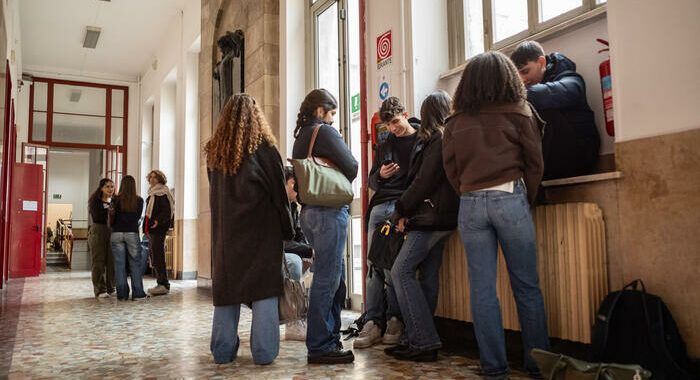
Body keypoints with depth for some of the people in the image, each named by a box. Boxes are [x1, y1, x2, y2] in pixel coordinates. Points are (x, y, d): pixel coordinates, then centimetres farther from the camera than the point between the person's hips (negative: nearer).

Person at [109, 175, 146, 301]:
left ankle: (122, 294, 8)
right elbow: (138, 217, 5)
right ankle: (138, 293, 2)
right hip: (132, 233, 0)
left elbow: (112, 218, -3)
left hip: (117, 233, 0)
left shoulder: (115, 199, -3)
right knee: (135, 263, 5)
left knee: (119, 264, 6)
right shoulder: (139, 200, -1)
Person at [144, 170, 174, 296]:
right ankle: (161, 284, 16)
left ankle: (164, 285, -11)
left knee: (158, 257, -13)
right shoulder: (152, 194, 22)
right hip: (151, 230, 10)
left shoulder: (162, 193, -7)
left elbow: (167, 211, -17)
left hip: (158, 229, -10)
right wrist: (146, 226, 20)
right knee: (153, 256, 11)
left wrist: (158, 221, -31)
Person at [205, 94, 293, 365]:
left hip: (225, 229, 4)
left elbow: (215, 192, 11)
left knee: (225, 283, 9)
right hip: (260, 227, -4)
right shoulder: (262, 147, -5)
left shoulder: (214, 152, 8)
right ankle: (263, 351, 0)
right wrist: (286, 230, 4)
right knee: (263, 285, 0)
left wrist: (223, 224, 16)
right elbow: (279, 191, -4)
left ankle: (223, 350, 14)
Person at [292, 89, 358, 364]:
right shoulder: (325, 132, -8)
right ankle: (320, 347, -1)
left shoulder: (300, 137, 19)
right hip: (329, 210, -9)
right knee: (327, 277, -6)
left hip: (308, 211, 9)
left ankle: (330, 337, 24)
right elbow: (351, 167, -12)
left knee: (335, 274, 16)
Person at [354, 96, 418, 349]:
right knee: (374, 264, -4)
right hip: (380, 207, 5)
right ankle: (373, 323, -1)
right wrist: (380, 175, 1)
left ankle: (395, 320, 1)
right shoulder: (385, 146, 24)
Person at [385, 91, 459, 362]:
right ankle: (417, 340, 13)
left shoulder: (438, 140, -9)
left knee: (401, 271, -11)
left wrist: (401, 211, -6)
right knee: (427, 277, 8)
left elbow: (424, 181, -15)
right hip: (439, 218, 10)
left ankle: (423, 342, -11)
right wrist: (406, 212, 11)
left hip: (430, 216, -10)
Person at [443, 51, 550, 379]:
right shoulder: (519, 112, 3)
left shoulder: (456, 121, 7)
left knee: (481, 288, 5)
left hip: (470, 204, 2)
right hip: (510, 198, -1)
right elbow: (535, 162, 4)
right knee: (526, 285, 8)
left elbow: (450, 168, 8)